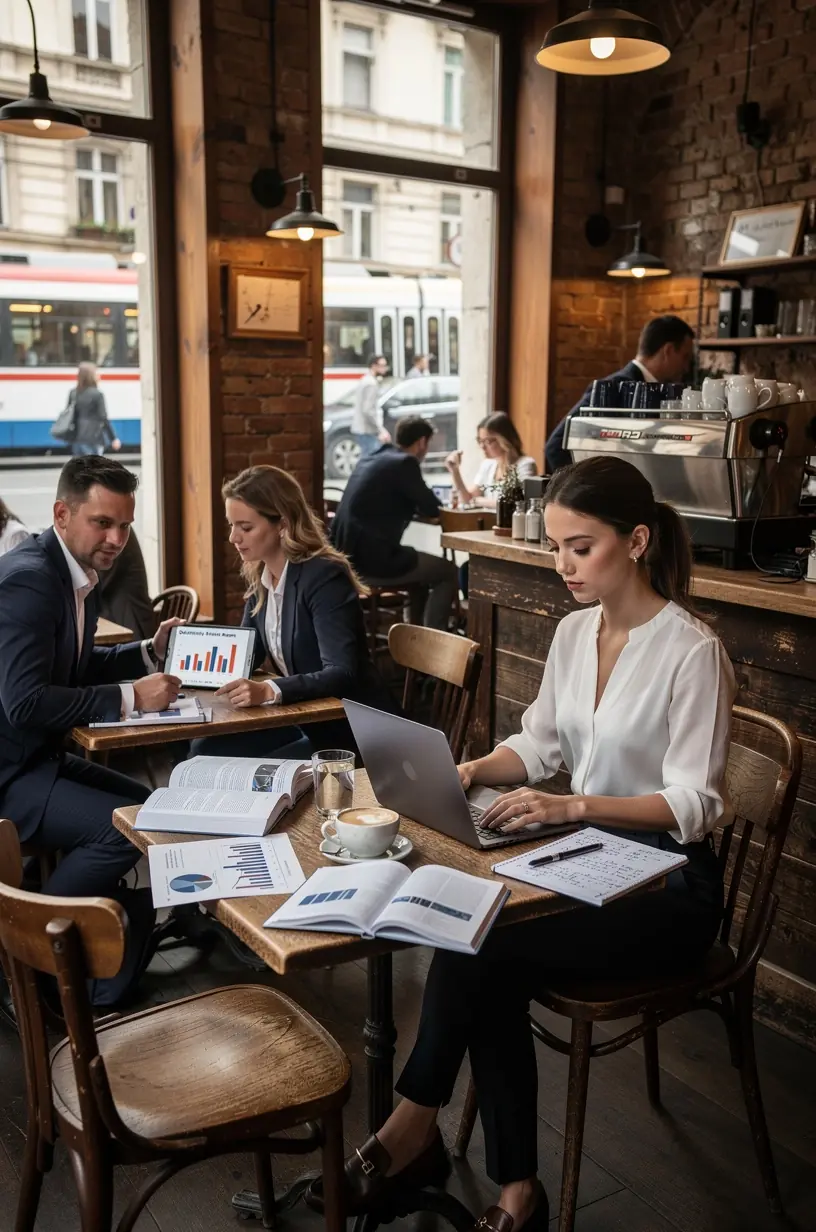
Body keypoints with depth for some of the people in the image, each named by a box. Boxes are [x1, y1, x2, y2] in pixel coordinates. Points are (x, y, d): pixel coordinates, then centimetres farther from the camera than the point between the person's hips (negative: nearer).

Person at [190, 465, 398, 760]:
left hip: (352, 730, -7)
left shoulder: (324, 576, -21)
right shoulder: (259, 575, 3)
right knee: (205, 751, -3)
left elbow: (341, 674, -29)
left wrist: (269, 691, -43)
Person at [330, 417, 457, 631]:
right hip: (372, 557, -9)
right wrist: (431, 502, 17)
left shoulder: (372, 459, 17)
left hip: (347, 554, 9)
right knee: (448, 571, 9)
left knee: (422, 563, 30)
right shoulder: (404, 462, -9)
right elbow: (432, 509, -4)